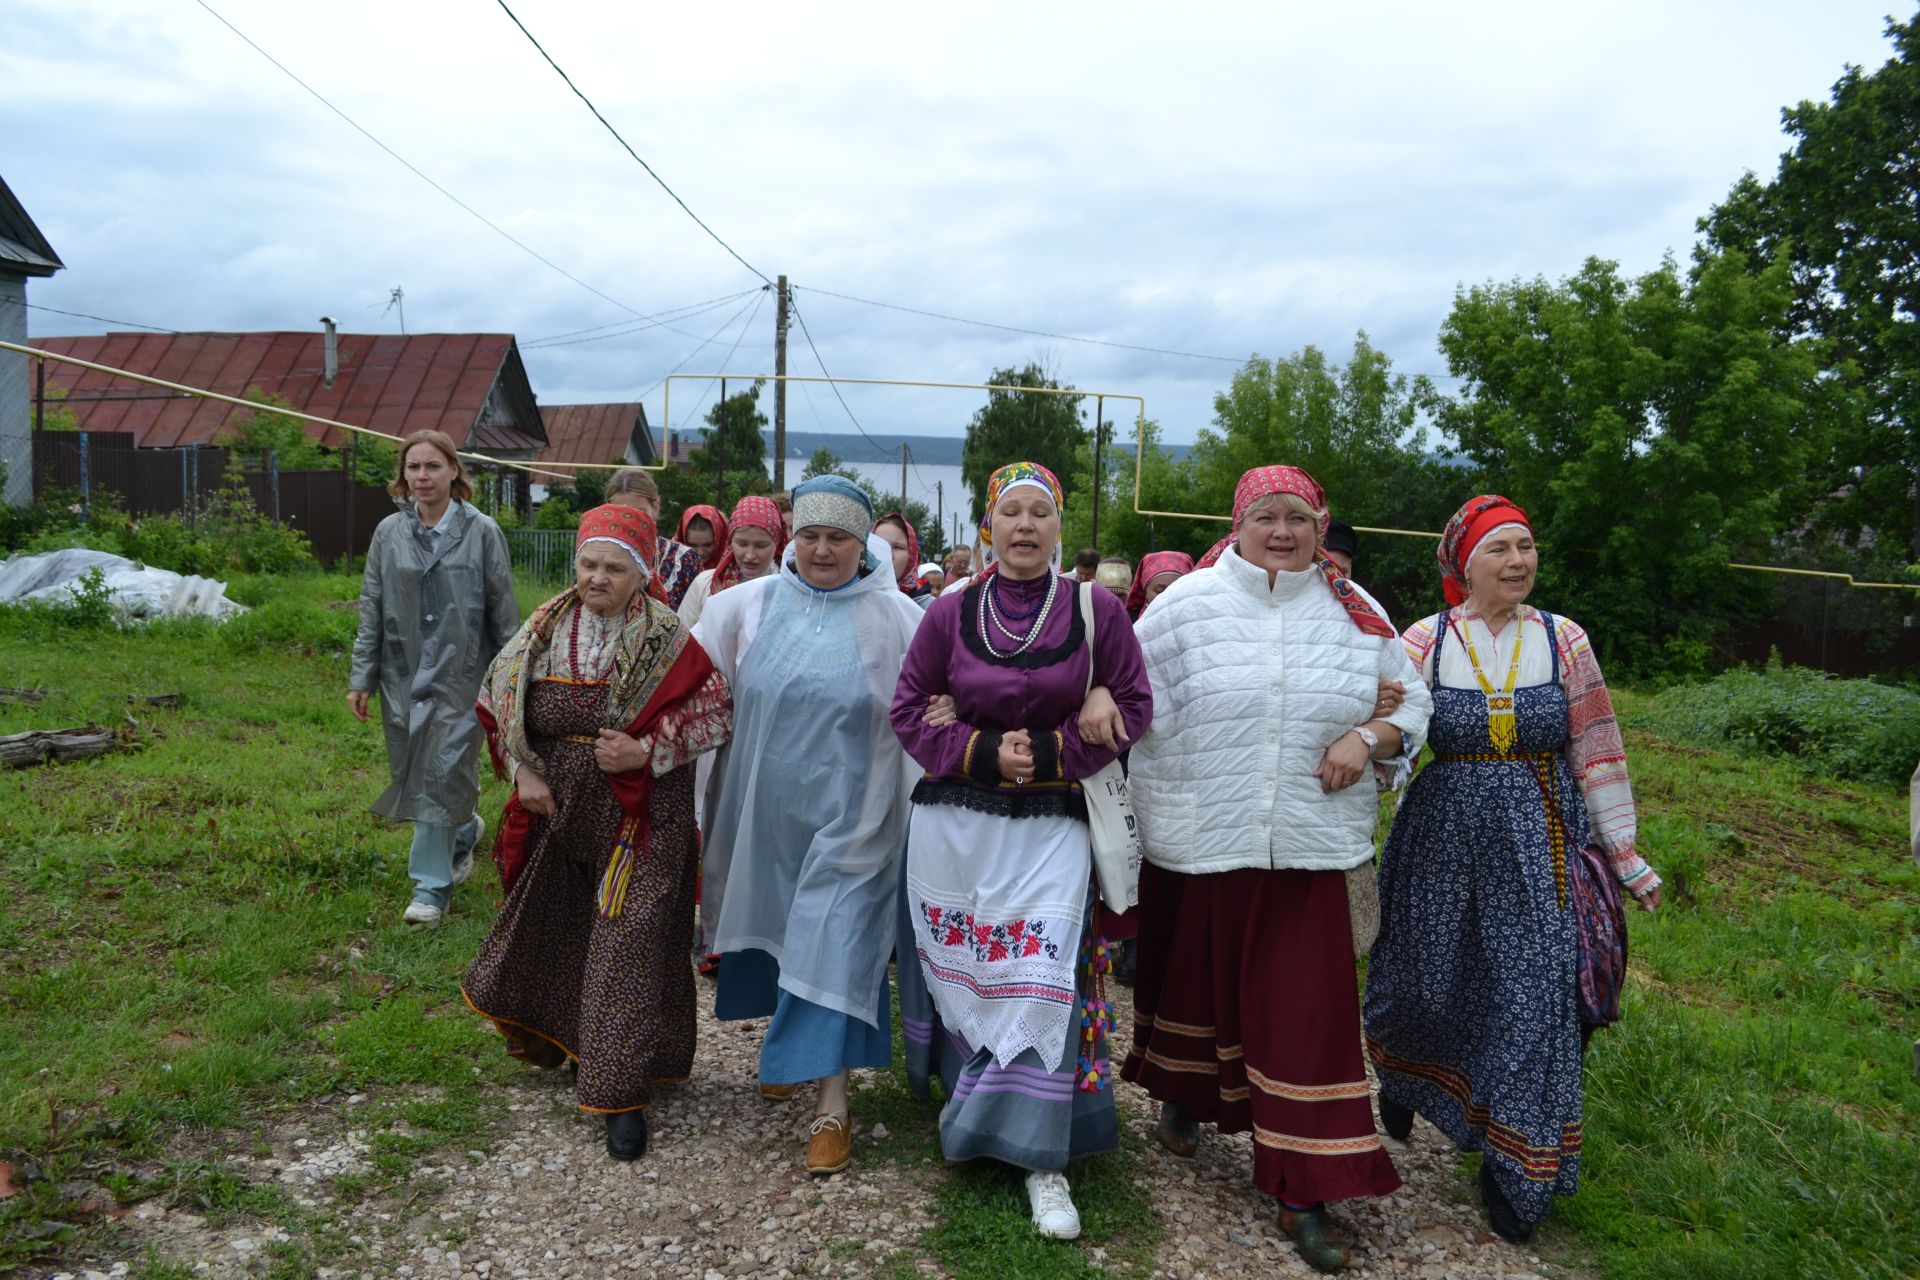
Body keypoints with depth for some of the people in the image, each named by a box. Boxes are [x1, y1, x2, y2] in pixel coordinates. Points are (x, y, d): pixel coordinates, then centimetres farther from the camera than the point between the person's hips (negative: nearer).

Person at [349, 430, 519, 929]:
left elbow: (503, 613, -2)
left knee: (443, 775, -6)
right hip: (401, 675, 4)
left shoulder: (482, 533, -5)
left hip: (459, 675, -4)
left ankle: (432, 884, 7)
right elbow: (371, 610, 9)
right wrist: (360, 678, 6)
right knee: (411, 772, 12)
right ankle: (465, 831, 40)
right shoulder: (389, 533, 5)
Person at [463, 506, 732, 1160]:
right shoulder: (545, 631, 1)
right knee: (552, 932, 20)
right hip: (560, 812, 5)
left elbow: (717, 709, -12)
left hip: (641, 823, -4)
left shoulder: (668, 640, -12)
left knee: (630, 948, -3)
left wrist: (648, 752, -21)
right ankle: (547, 1039, 47)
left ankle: (623, 1094, 8)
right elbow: (498, 705, 10)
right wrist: (523, 772, -1)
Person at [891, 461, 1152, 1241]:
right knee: (962, 969, 11)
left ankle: (1041, 1156, 3)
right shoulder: (950, 612, 0)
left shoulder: (1096, 609, -3)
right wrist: (982, 753, -11)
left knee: (1041, 977, -7)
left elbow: (1132, 706, 0)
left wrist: (1048, 753, -11)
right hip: (953, 819, 2)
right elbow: (909, 708, 3)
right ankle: (969, 1106, 35)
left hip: (1051, 823, -2)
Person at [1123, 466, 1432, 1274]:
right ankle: (1183, 1094, 47)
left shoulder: (1354, 614, 3)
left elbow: (1413, 705, 10)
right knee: (1191, 979, 17)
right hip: (1194, 841, 0)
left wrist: (1370, 737, -7)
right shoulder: (1186, 604, -3)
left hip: (1306, 845, 1)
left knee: (1308, 1007, -1)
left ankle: (1303, 1192, 11)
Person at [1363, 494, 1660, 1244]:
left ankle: (1515, 1171, 19)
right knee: (1426, 982, 10)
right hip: (1441, 839, -1)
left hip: (1539, 845, 1)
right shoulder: (1424, 641, -3)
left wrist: (1626, 856, 5)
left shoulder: (1563, 642, 1)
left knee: (1533, 995, 0)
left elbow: (1595, 755, 4)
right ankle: (1401, 1081, 45)